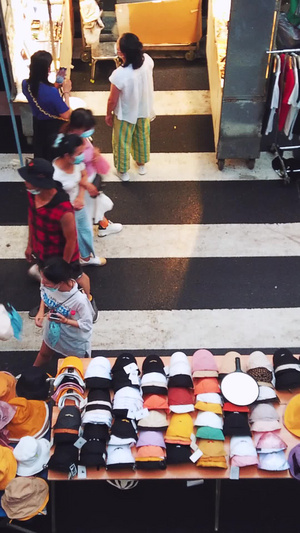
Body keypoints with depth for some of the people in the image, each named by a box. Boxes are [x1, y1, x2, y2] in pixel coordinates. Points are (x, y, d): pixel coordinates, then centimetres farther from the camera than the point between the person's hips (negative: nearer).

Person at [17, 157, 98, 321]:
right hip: (41, 251, 5)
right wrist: (30, 245, 11)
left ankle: (89, 300, 55)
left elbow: (71, 239, -27)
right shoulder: (32, 194, -20)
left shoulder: (63, 210, -42)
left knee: (77, 277, 25)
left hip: (62, 254, -5)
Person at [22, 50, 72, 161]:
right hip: (54, 128, -6)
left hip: (37, 125, 6)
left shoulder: (25, 84, -13)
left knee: (40, 157, 27)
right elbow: (66, 115, -27)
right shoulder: (52, 92, -35)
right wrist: (66, 92, -20)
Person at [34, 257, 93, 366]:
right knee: (44, 354, 34)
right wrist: (41, 311, -17)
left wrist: (65, 321, -38)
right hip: (52, 331, 5)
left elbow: (87, 325, -28)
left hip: (75, 339, -5)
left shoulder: (79, 300, -44)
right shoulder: (47, 284, -29)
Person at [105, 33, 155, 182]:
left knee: (122, 142, 21)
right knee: (143, 137, 30)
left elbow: (113, 100, -22)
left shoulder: (119, 75, -38)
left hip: (126, 114, -5)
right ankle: (141, 164, 54)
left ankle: (123, 171, 43)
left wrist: (108, 114, -2)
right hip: (144, 109, 5)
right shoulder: (147, 60, -22)